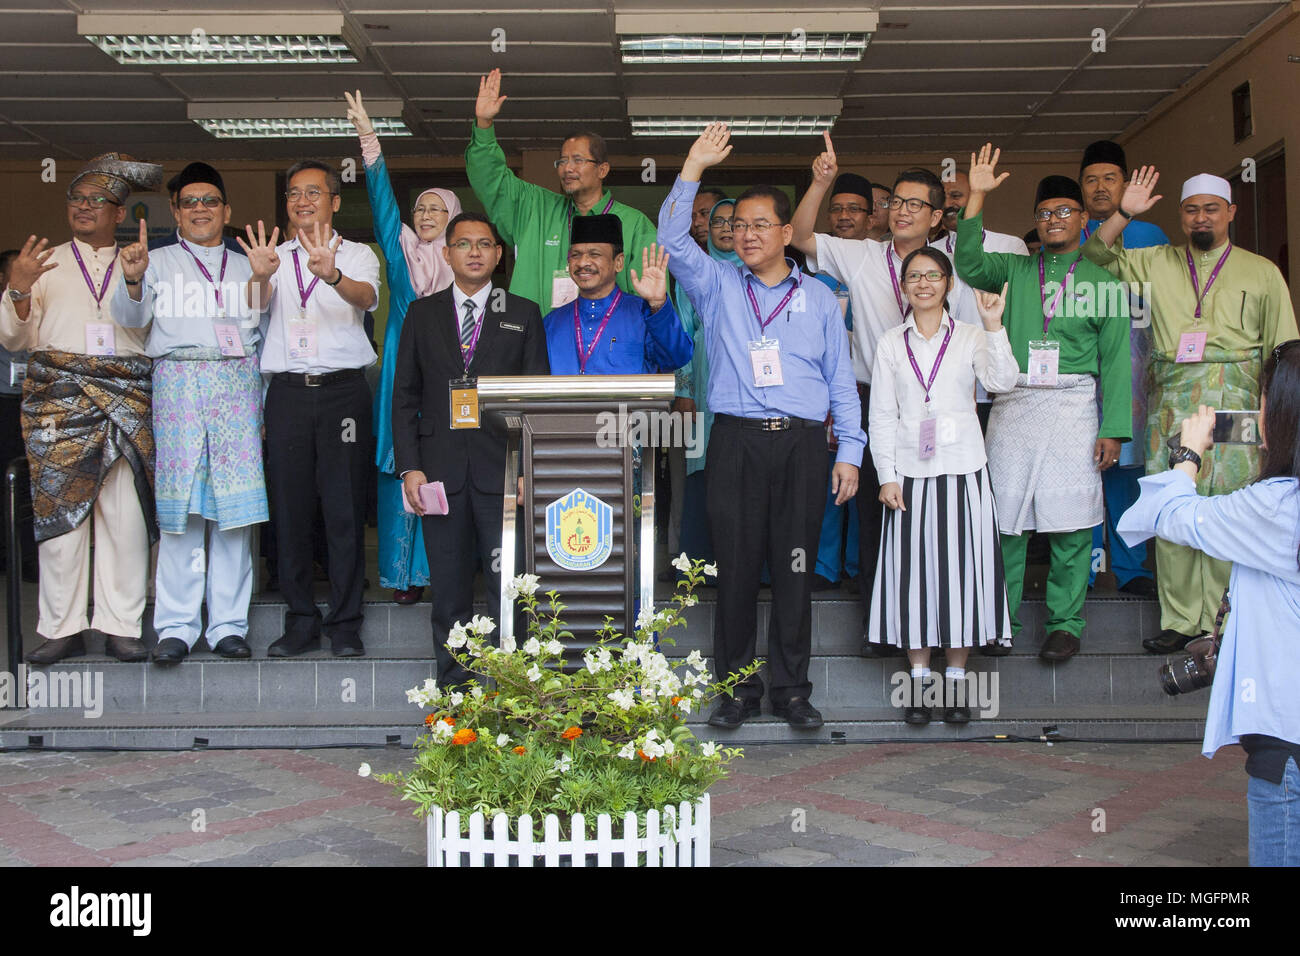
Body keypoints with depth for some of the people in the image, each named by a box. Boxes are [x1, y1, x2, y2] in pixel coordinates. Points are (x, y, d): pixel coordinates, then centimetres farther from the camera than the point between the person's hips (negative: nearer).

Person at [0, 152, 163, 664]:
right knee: (59, 507, -4)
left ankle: (121, 626, 3)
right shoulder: (45, 263, 14)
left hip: (127, 395, 0)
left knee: (127, 513, -4)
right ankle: (63, 627, 3)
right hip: (59, 392, 0)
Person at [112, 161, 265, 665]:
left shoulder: (246, 262, 20)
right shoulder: (158, 259, 14)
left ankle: (228, 624, 4)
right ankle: (176, 627, 0)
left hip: (238, 382, 2)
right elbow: (131, 318, -1)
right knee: (179, 504, -5)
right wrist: (132, 281, -20)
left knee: (236, 504, -3)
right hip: (177, 381, -1)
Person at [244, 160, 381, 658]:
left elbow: (367, 297, -14)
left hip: (343, 389, -2)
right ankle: (301, 622, 14)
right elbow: (256, 304, -5)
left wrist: (332, 276, -37)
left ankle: (345, 624, 7)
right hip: (287, 390, 2)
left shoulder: (357, 254, 8)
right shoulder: (275, 256, 14)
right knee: (289, 508, 4)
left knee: (345, 509, -2)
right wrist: (261, 276, -29)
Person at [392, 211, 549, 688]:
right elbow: (405, 395, 9)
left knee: (508, 587, -3)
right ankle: (453, 692, 15)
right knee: (449, 590, 6)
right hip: (441, 467, 1)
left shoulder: (523, 314, 9)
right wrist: (410, 467, -1)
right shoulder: (422, 313, 12)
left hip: (501, 469, -1)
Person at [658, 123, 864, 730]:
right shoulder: (717, 285, 13)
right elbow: (673, 242, -4)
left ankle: (791, 689, 11)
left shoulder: (819, 298, 15)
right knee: (735, 566, 0)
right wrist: (693, 168, -10)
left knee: (795, 569, 2)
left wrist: (850, 452, 6)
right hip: (736, 441, 0)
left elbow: (841, 380, 13)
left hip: (800, 443, 0)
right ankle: (737, 688, 10)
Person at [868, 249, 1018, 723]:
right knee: (913, 569, 2)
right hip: (909, 473, 1)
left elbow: (1003, 381, -13)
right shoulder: (892, 343, 7)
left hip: (962, 470, -1)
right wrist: (886, 476, -2)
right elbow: (882, 414, 5)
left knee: (961, 567, 2)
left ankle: (956, 677, 14)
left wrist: (994, 325, -21)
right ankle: (919, 677, 13)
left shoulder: (971, 337, 4)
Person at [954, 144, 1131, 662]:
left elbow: (1115, 359, 5)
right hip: (1013, 405, 1)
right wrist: (977, 196, -11)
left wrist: (1113, 428, -3)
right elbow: (969, 264, -6)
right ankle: (1000, 621, 12)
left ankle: (1065, 623, 11)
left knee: (1071, 523, -1)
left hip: (1073, 408, -1)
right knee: (1004, 518, 1)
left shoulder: (1102, 282, 9)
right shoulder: (1014, 271, 14)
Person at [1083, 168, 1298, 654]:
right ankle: (1180, 618, 10)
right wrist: (1123, 214, 1)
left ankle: (1222, 619, 5)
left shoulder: (1261, 271, 12)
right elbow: (1095, 258, 15)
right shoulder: (1156, 263, 15)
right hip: (1171, 400, 2)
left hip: (1234, 399, -2)